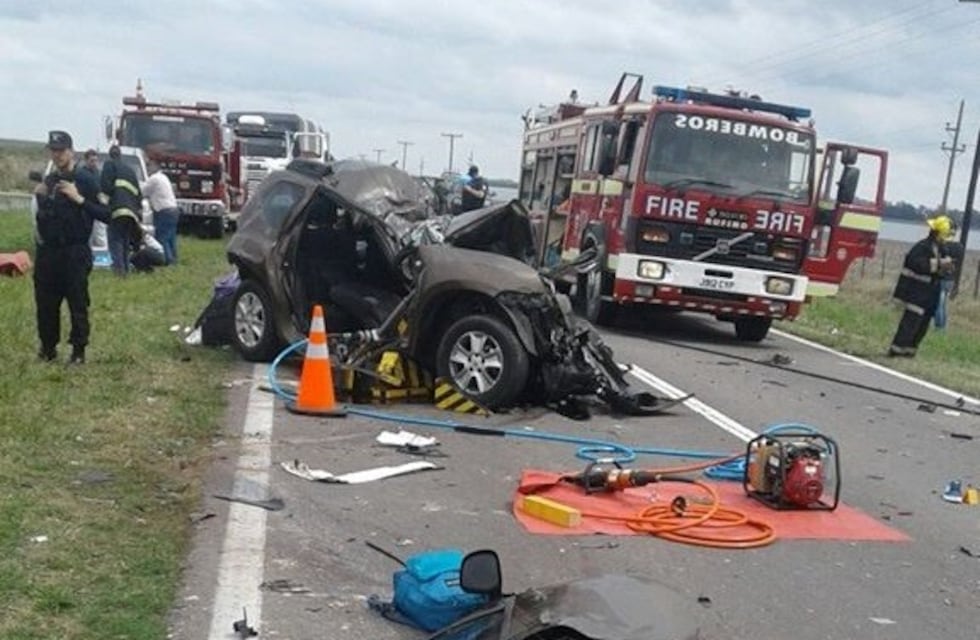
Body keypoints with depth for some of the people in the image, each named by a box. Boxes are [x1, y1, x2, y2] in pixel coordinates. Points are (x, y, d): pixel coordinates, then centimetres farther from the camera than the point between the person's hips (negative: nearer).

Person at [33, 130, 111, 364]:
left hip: (75, 253, -5)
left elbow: (105, 214, -12)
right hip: (47, 252, 5)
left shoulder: (85, 181, -6)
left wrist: (79, 198, -20)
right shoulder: (48, 181, 12)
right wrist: (39, 198, 5)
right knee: (45, 303, 8)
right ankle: (48, 347, 20)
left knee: (78, 304, -1)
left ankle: (79, 350, 8)